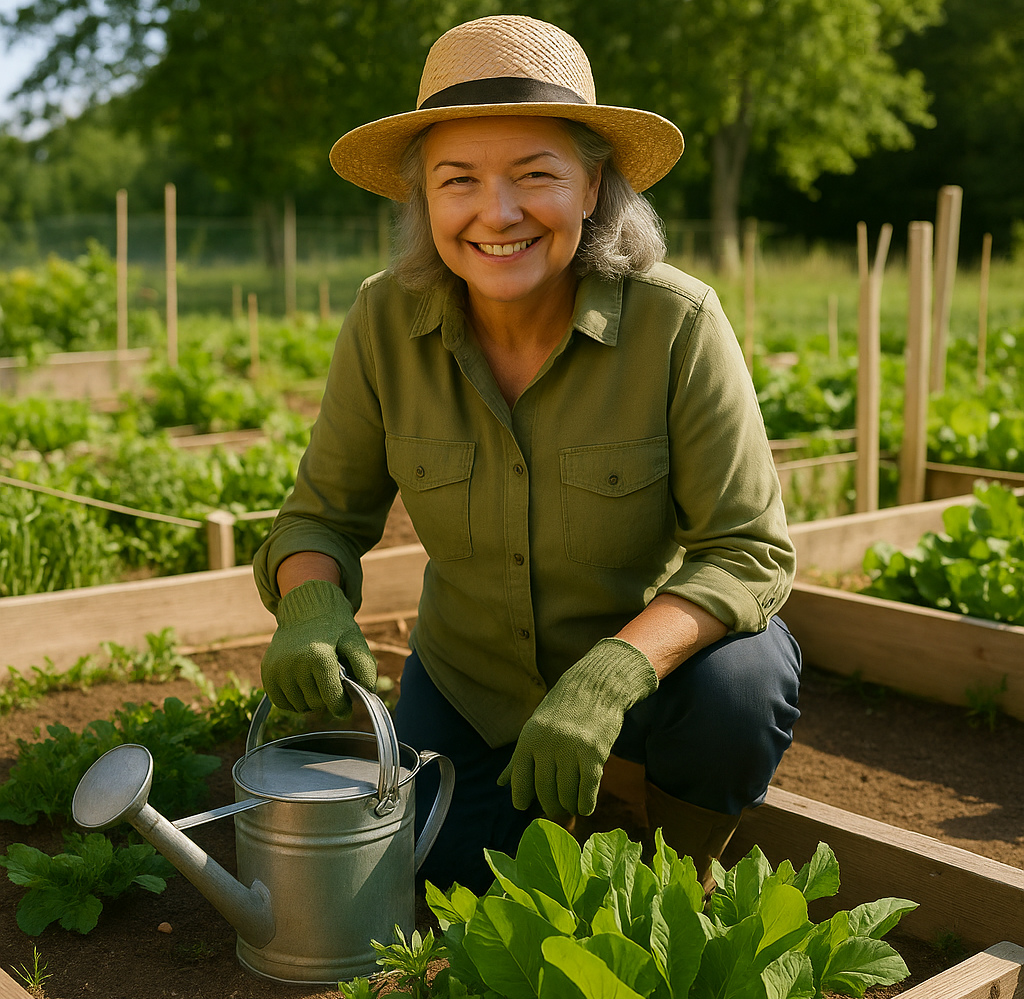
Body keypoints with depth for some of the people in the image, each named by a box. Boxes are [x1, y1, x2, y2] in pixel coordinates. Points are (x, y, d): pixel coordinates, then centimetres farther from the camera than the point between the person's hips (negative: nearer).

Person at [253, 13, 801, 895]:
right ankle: (548, 796, 30)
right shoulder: (387, 323, -18)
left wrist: (608, 678, -41)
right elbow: (324, 517, -9)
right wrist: (312, 609, -33)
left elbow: (749, 551, -25)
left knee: (741, 683, -33)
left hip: (656, 650, -2)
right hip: (474, 677, 3)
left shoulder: (678, 322, -26)